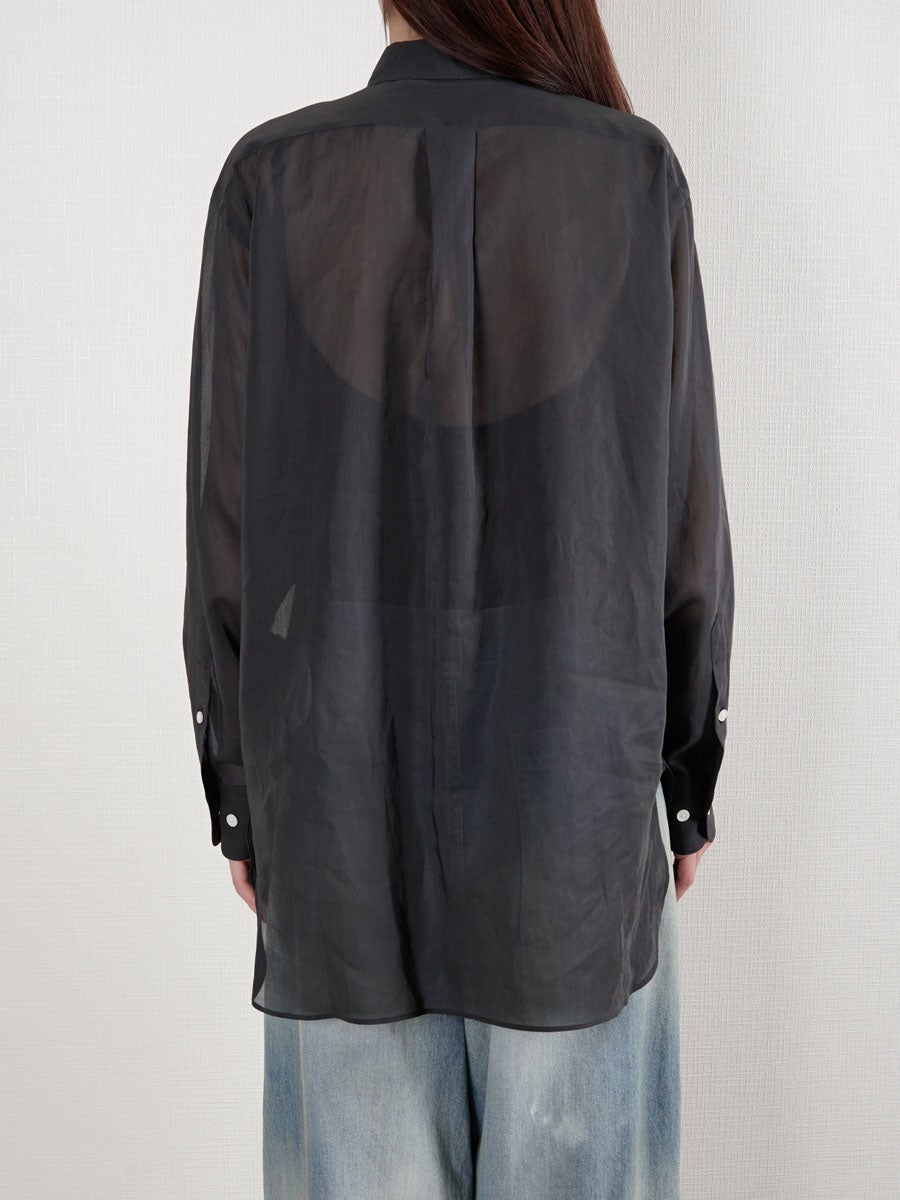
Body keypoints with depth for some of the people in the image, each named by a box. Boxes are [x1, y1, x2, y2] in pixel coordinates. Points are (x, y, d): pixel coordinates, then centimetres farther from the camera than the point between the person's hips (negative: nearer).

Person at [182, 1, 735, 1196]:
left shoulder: (273, 176, -5)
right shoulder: (636, 171, -4)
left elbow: (227, 519, -5)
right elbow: (685, 506, -3)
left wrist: (237, 785, 7)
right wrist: (690, 773, 8)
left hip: (346, 756, 1)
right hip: (571, 763, 0)